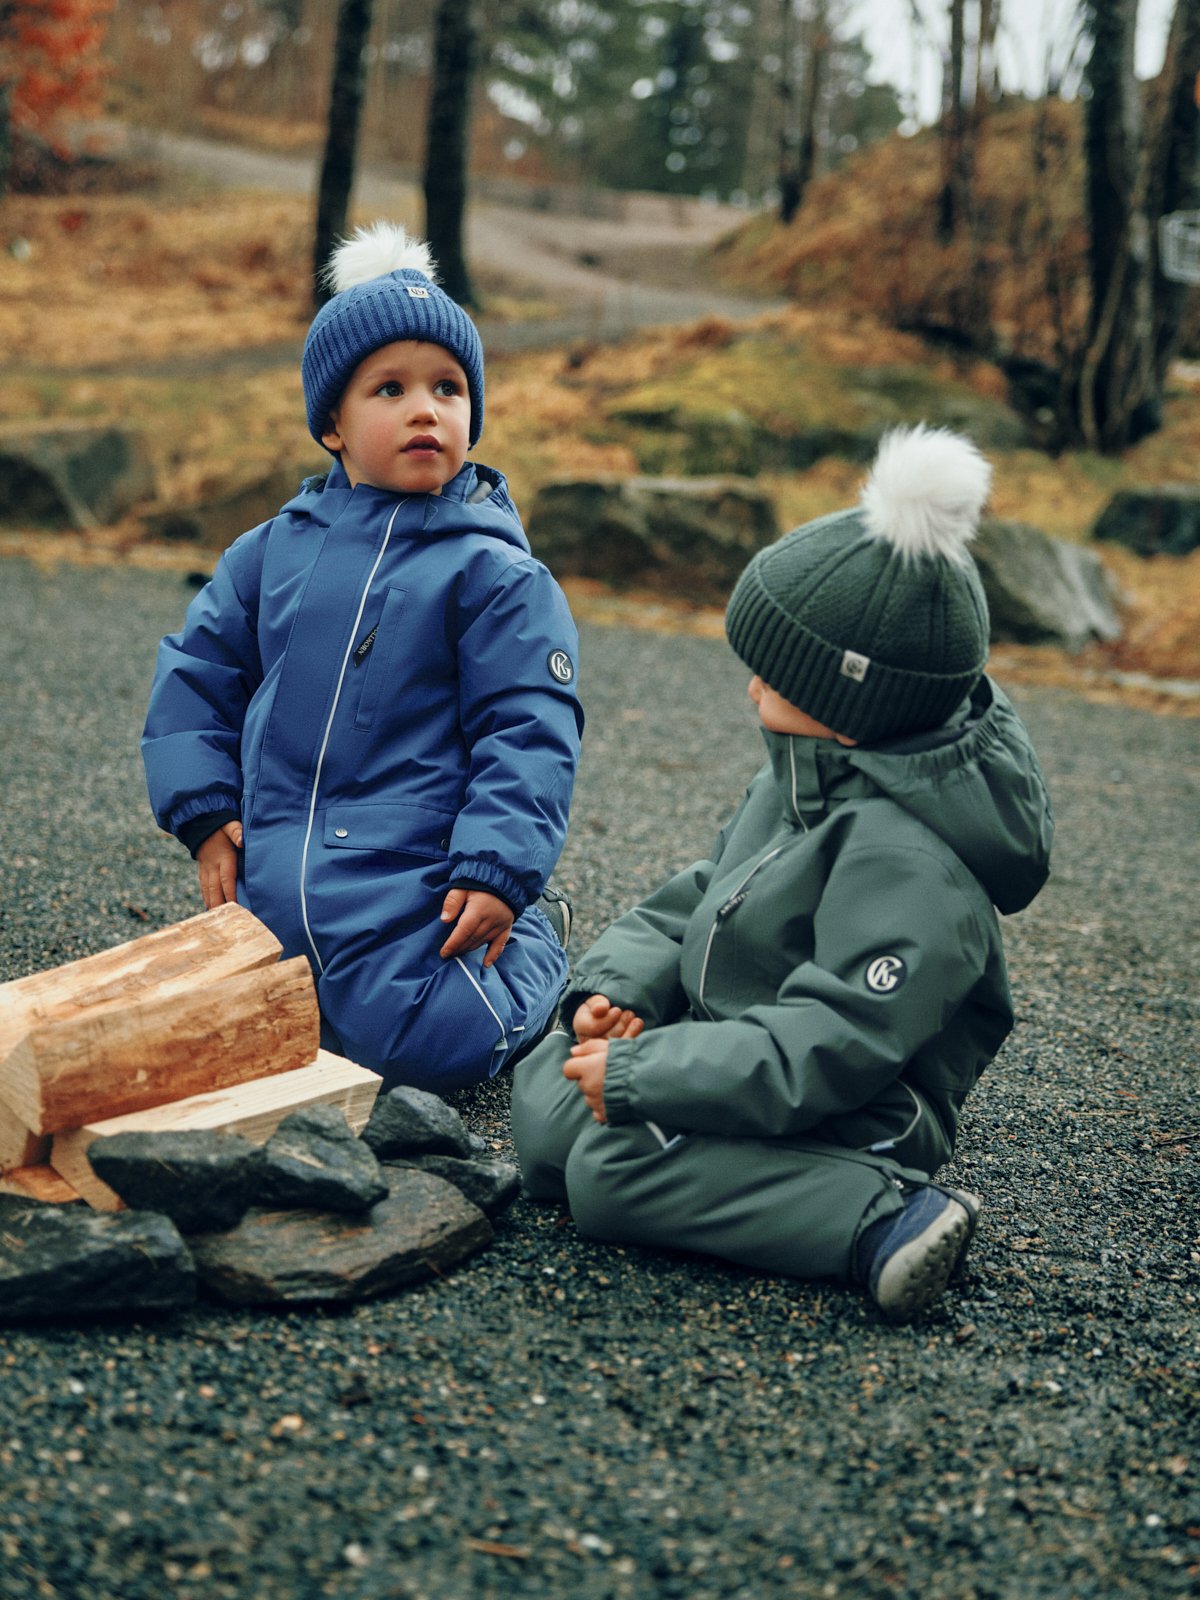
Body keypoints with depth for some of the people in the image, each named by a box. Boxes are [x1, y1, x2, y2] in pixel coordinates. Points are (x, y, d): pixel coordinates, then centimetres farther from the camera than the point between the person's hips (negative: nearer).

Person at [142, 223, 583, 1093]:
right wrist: (206, 811, 5)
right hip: (273, 883, 5)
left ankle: (533, 937, 19)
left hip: (413, 885, -5)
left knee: (422, 1048, -13)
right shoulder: (273, 551, 5)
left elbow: (530, 729, -9)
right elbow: (196, 672, 14)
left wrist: (497, 871, -16)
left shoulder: (494, 572, -7)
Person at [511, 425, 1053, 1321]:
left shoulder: (903, 859, -27)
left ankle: (885, 1220, -24)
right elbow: (702, 899, 15)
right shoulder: (805, 775, 5)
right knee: (544, 1090, 6)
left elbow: (827, 1051, -30)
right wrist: (618, 985, -3)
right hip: (748, 1060, 10)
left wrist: (641, 1073, -27)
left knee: (613, 1172, -26)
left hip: (848, 1130, -10)